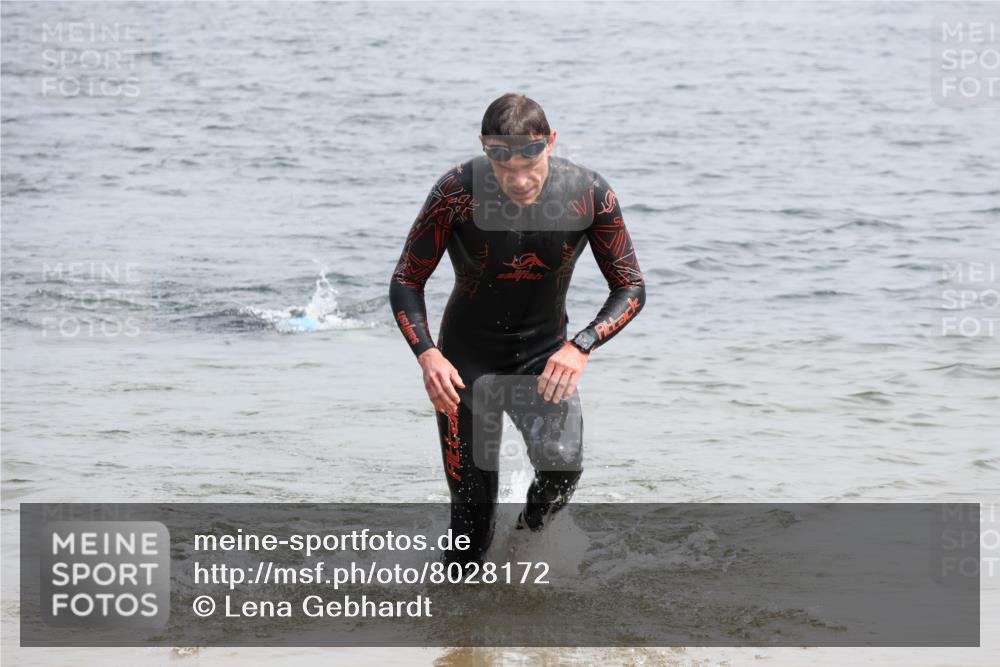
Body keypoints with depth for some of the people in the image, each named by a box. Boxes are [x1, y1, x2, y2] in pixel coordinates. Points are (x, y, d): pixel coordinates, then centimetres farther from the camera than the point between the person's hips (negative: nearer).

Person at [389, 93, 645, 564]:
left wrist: (581, 346, -26)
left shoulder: (590, 195, -17)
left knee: (563, 462, -26)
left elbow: (630, 287, -8)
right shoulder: (457, 193, -21)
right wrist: (427, 354, -29)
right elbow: (405, 282, -11)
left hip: (545, 353, 1)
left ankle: (533, 526, 6)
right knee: (472, 511, -1)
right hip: (468, 357, -1)